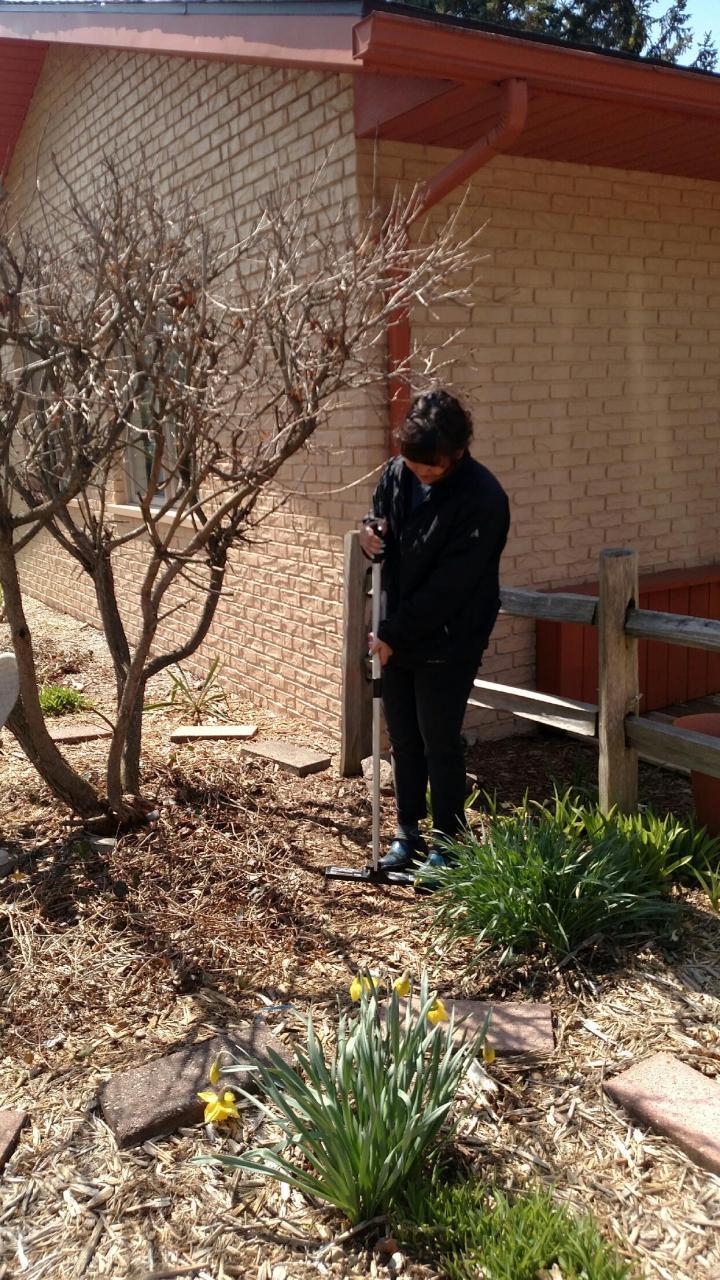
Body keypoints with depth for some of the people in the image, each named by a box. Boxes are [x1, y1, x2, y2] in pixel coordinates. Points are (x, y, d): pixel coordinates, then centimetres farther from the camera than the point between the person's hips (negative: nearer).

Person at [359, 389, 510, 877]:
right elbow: (381, 516, 16)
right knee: (404, 742, 16)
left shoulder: (482, 499, -21)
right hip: (396, 637, 6)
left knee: (440, 746, 3)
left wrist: (394, 634, -19)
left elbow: (448, 587, -22)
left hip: (446, 644, -6)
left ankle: (447, 846, 19)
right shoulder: (397, 473, -2)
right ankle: (409, 834, 30)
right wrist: (371, 531, -9)